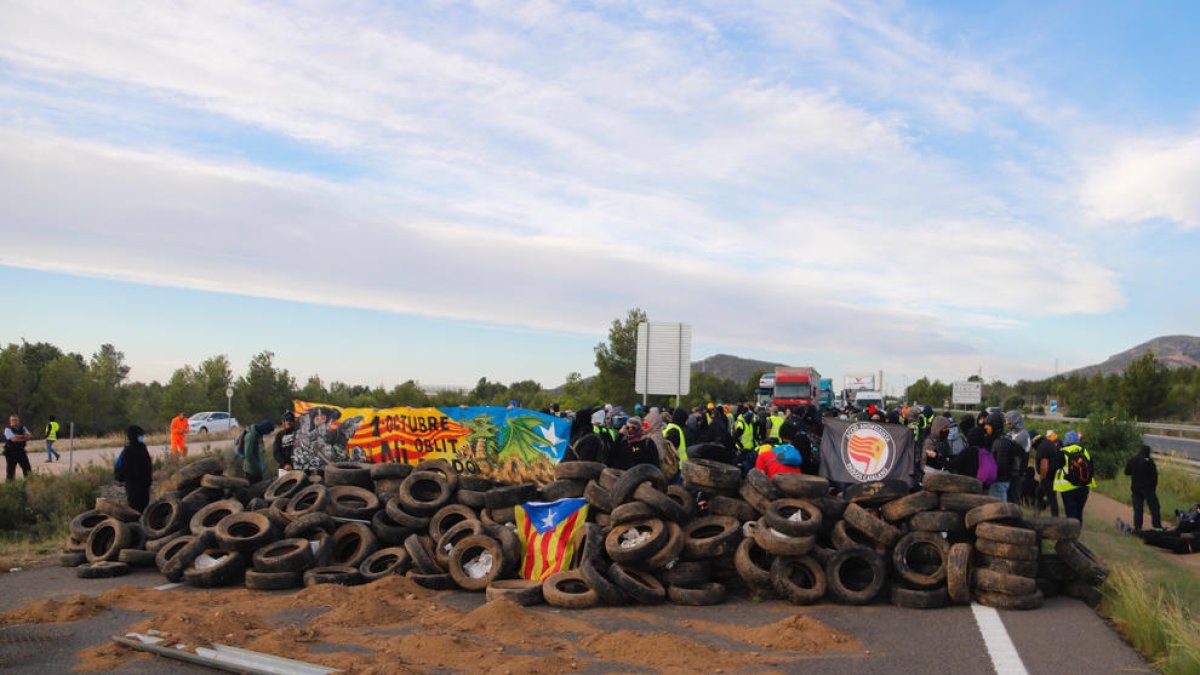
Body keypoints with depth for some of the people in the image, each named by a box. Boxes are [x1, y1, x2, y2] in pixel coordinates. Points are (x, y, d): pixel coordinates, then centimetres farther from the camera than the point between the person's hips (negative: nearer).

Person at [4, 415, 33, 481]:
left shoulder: (22, 427, 9)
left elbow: (30, 436, -2)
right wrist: (23, 436, -9)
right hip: (11, 452, -6)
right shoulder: (8, 429, -8)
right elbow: (13, 439, -22)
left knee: (27, 469, 9)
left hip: (21, 451, 6)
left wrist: (19, 437, -14)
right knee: (10, 470, -3)